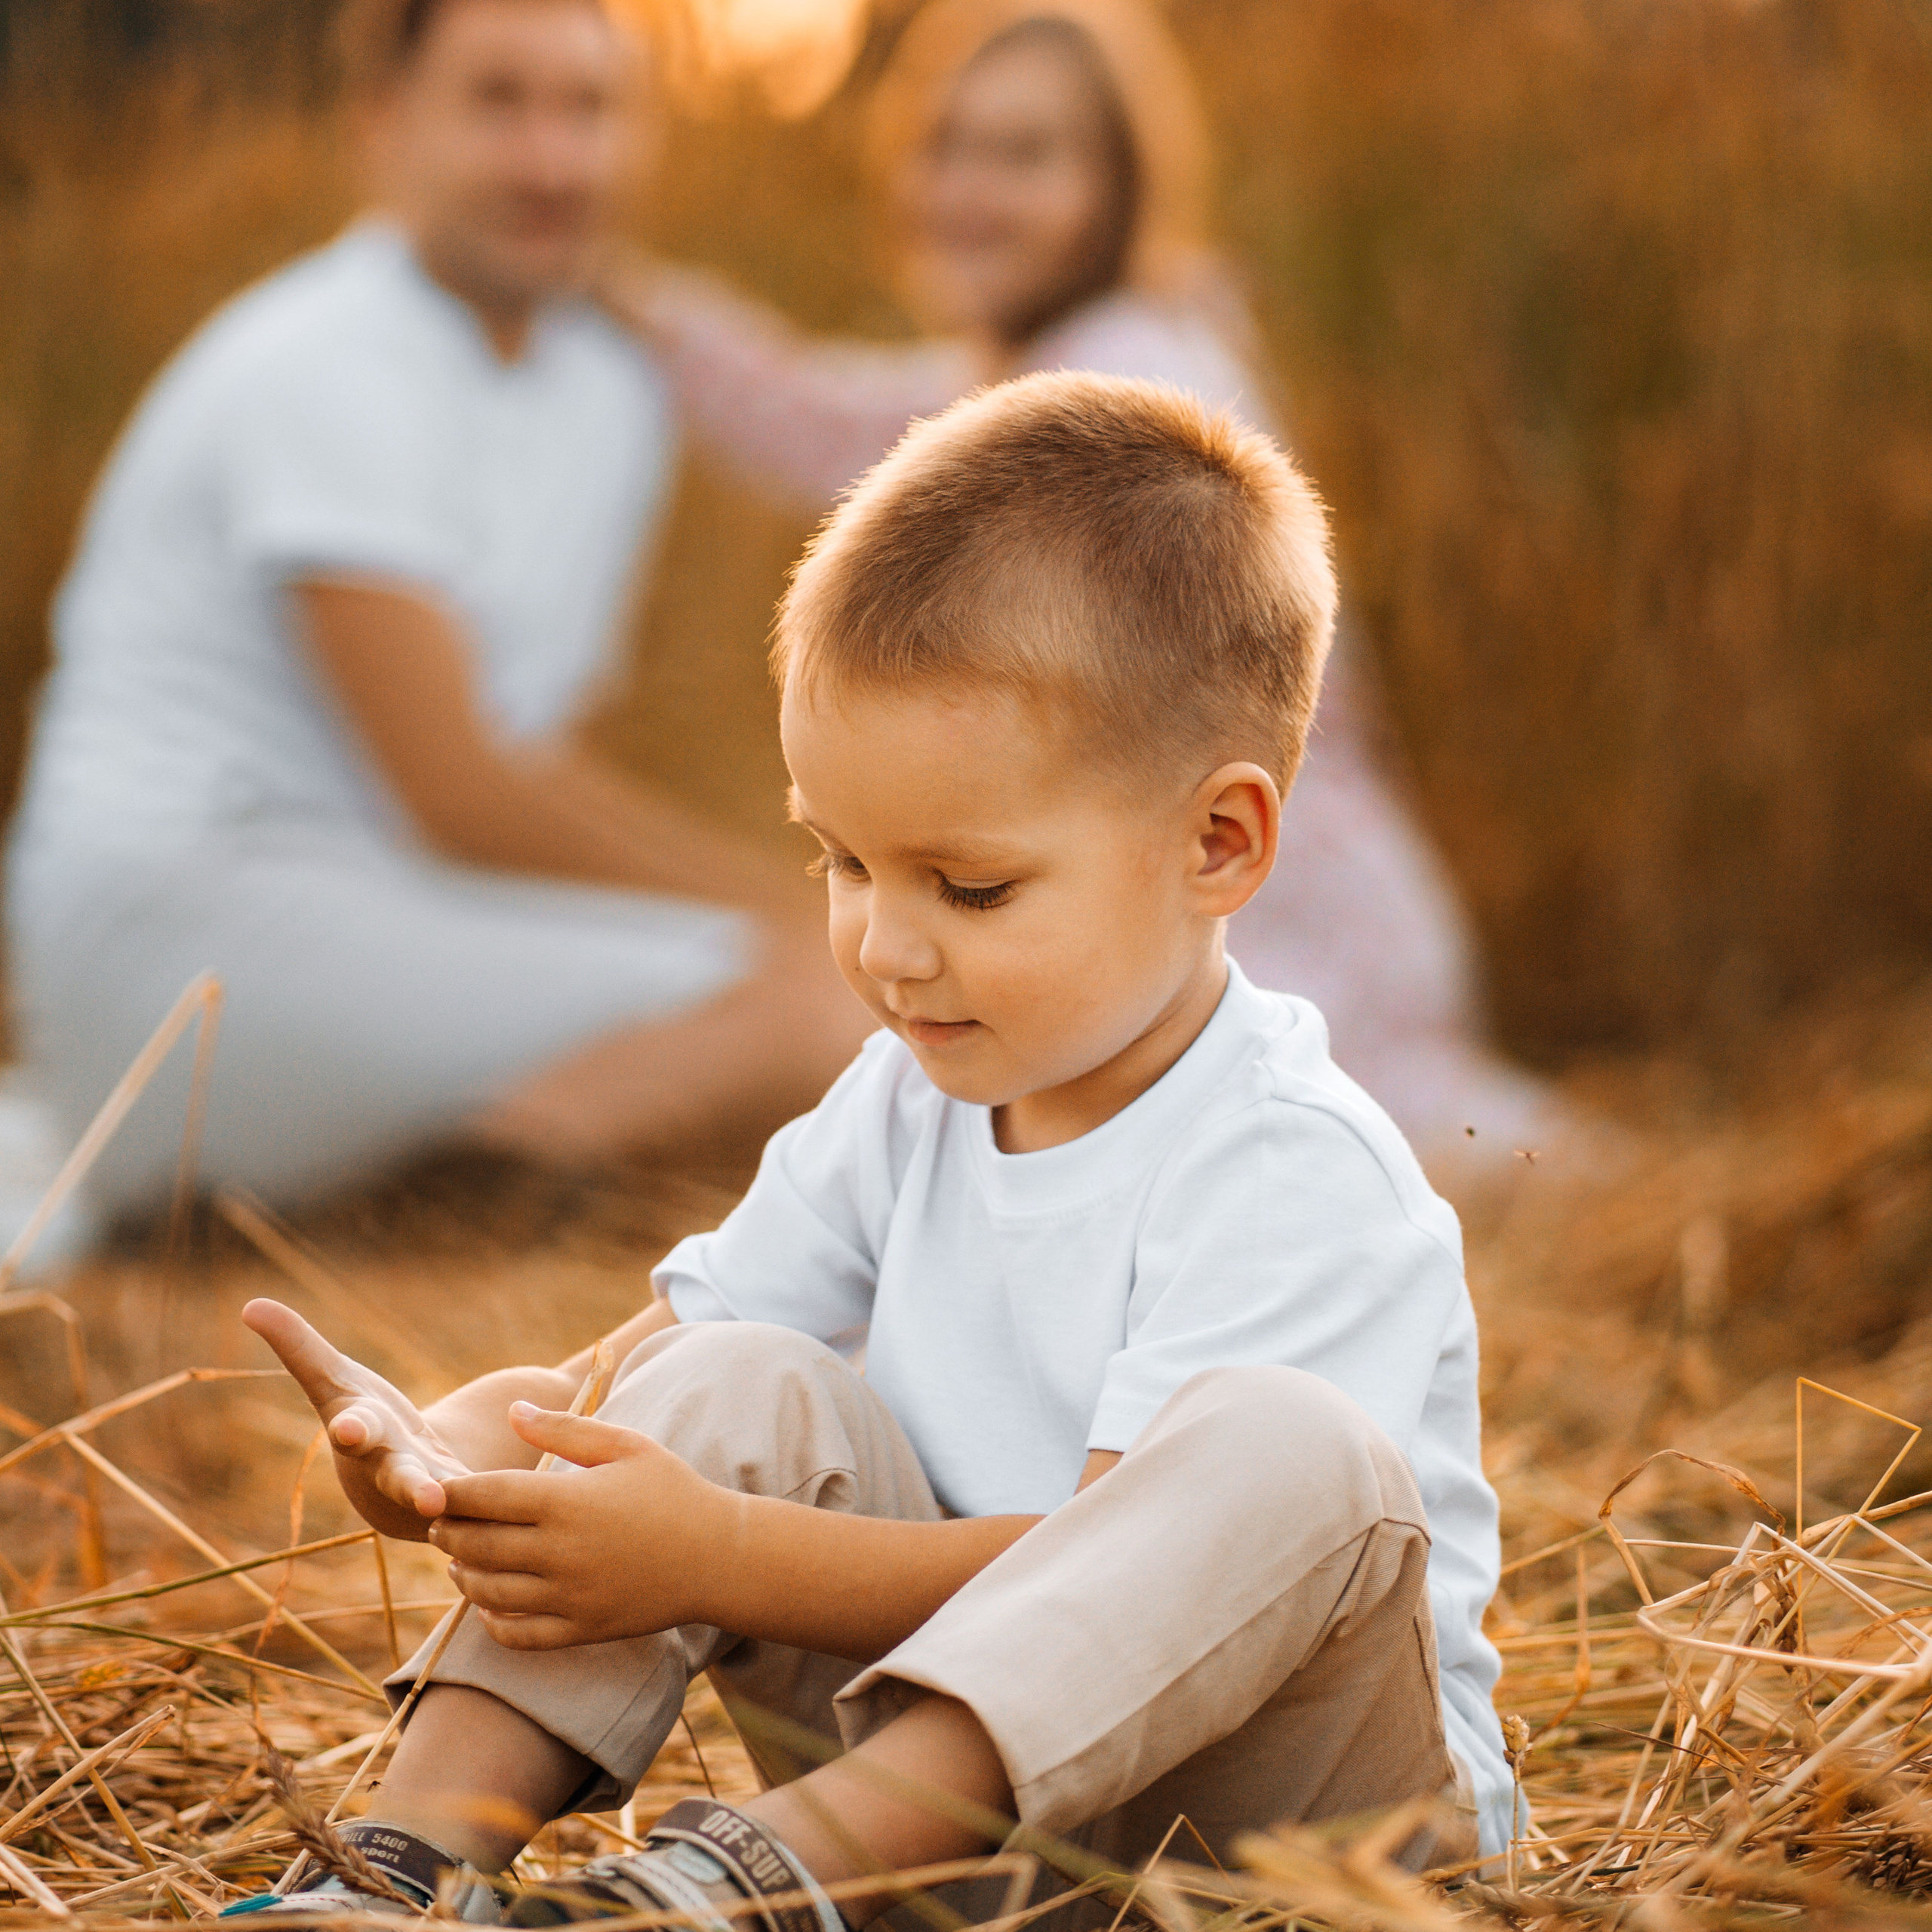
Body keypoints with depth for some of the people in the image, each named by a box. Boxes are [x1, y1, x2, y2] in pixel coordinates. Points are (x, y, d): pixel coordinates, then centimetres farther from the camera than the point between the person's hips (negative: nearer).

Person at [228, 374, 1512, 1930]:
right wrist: (460, 1447, -20)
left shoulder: (1295, 1174, -19)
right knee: (741, 1387, -10)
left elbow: (1112, 1577, -27)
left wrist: (719, 1559, -34)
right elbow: (649, 1367, 5)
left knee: (1296, 1450, -35)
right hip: (957, 1770, 6)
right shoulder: (909, 1101, 6)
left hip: (1279, 1788, -6)